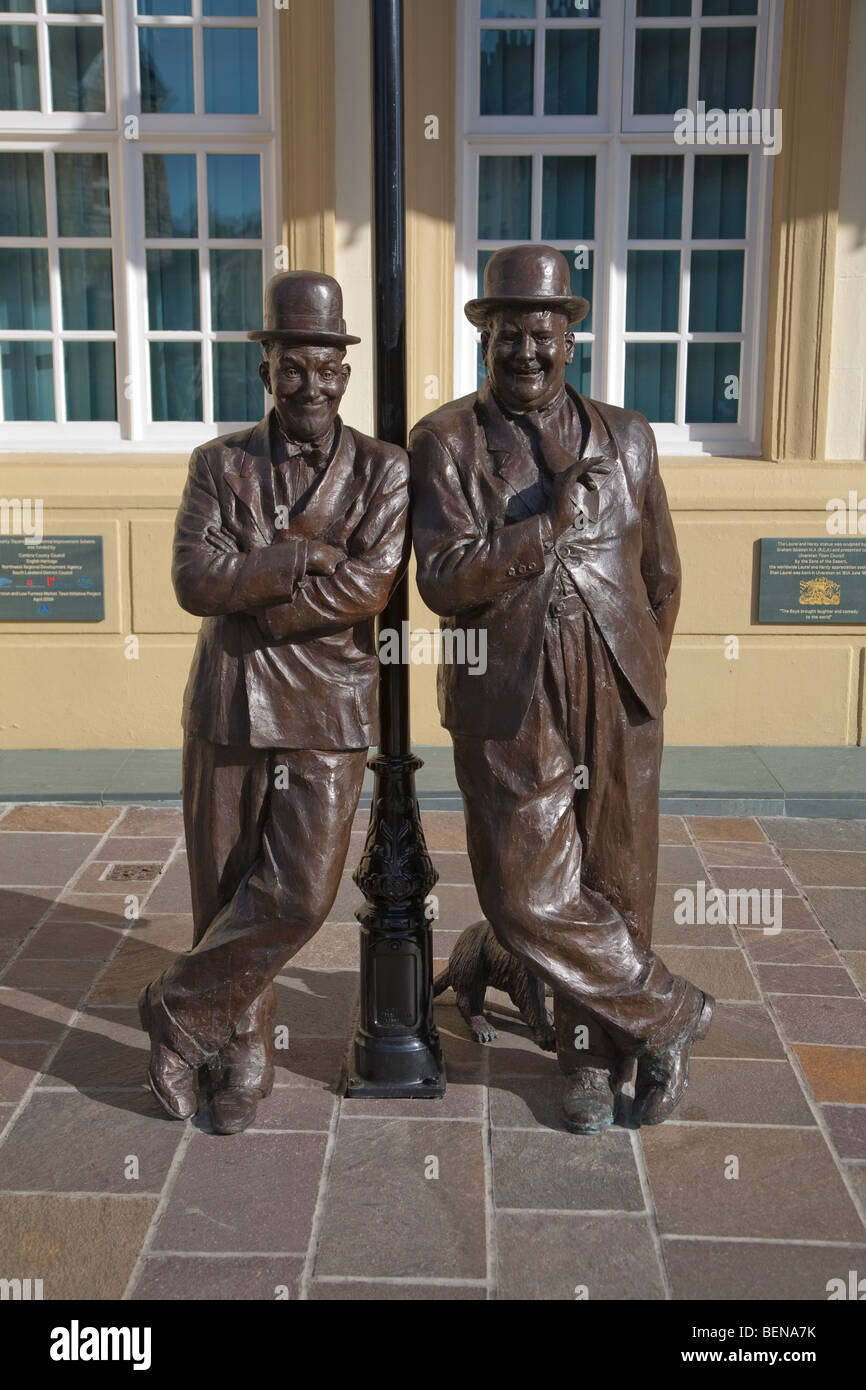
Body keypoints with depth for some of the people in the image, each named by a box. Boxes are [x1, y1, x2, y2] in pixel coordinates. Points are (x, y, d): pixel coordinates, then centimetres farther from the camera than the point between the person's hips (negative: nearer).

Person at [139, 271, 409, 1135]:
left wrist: (250, 596, -11)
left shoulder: (383, 471, 3)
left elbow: (368, 585, -13)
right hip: (227, 709, 1)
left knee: (298, 895, -7)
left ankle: (180, 1014, 16)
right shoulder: (220, 465, 6)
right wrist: (303, 556, -14)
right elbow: (195, 580, -8)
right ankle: (241, 1058, 27)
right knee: (224, 892, 8)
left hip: (327, 714, -1)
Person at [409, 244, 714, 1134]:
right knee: (527, 900, -2)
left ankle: (592, 1058, 31)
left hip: (619, 703, 3)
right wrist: (550, 519, -15)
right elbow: (443, 581, -12)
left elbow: (662, 577, 18)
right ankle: (669, 1014, 20)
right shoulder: (447, 442, 0)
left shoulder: (625, 436, 10)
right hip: (510, 711, -2)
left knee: (614, 890, 9)